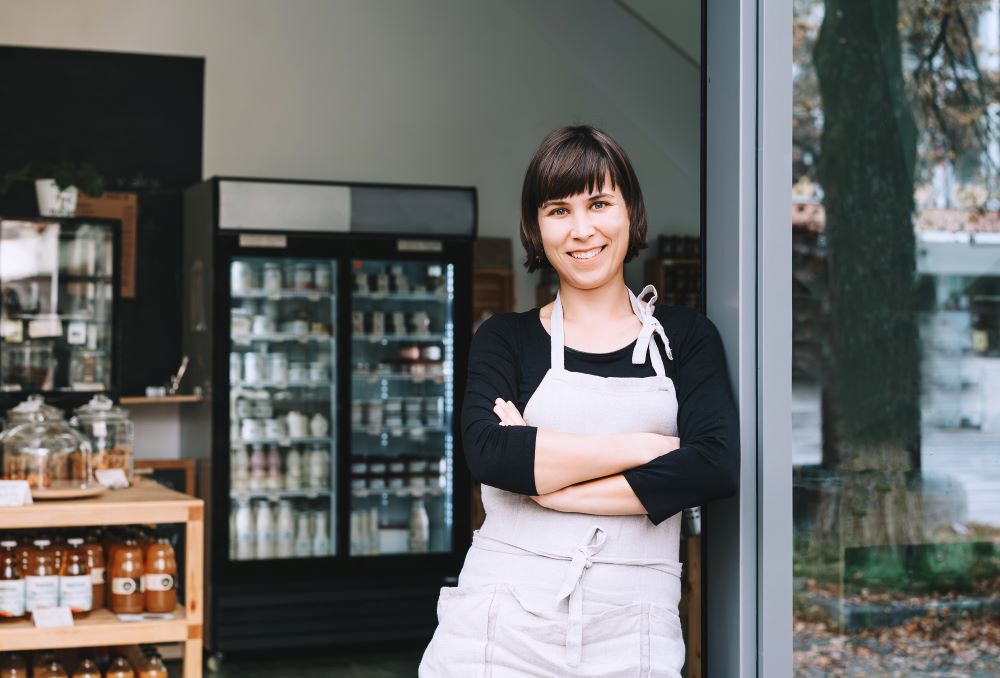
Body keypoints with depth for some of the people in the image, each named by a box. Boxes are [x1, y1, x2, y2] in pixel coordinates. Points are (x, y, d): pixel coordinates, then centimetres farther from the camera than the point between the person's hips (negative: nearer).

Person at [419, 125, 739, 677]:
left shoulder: (684, 337, 8)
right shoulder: (505, 338, 8)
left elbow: (717, 464, -8)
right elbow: (486, 451, -11)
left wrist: (552, 486, -10)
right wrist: (642, 447, -11)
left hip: (631, 631, 1)